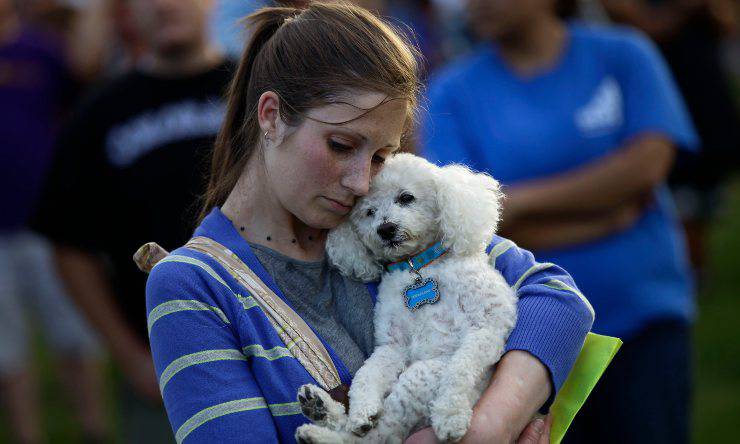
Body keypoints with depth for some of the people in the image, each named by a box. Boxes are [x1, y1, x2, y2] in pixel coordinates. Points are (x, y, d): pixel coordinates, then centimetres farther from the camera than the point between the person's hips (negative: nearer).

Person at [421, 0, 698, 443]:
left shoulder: (624, 55, 3)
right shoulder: (453, 93, 1)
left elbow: (647, 165, -10)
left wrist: (520, 201, -11)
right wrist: (613, 212, -10)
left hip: (642, 315, 0)